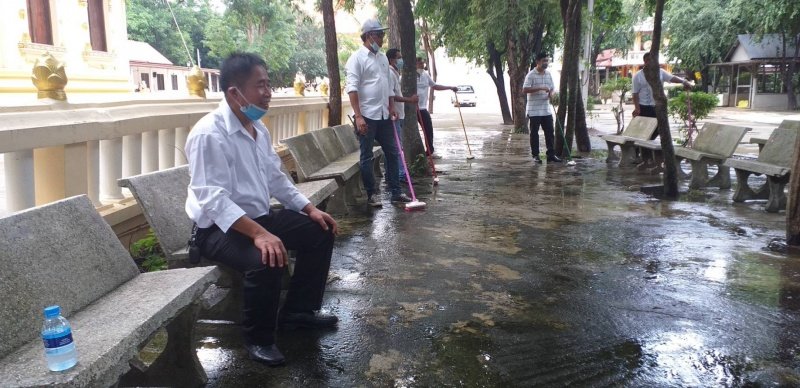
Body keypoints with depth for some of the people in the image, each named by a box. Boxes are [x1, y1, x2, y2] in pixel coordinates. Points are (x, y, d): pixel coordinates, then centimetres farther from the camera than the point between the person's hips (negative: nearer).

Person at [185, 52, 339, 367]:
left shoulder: (258, 129, 6)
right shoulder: (209, 134, -22)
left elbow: (276, 178, 14)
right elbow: (213, 199, -31)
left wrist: (310, 209, 4)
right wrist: (258, 233, -41)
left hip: (258, 217, 9)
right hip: (218, 228, -9)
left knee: (320, 232, 5)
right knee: (266, 260, -34)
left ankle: (297, 310, 17)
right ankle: (258, 338, -8)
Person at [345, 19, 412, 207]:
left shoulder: (383, 58, 14)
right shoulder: (357, 58, -9)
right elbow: (352, 88, -16)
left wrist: (391, 107, 12)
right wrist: (358, 116, -23)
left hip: (384, 115, 8)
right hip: (367, 116, -7)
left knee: (392, 152, 10)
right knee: (367, 157, 1)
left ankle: (396, 192, 18)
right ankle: (371, 194, 11)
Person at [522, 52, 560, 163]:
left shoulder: (548, 74, 10)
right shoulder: (531, 75, -9)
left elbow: (552, 88, 18)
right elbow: (525, 90, -18)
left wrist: (551, 93, -6)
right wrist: (540, 88, -25)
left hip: (546, 109, 6)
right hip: (534, 110, -6)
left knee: (549, 132, 5)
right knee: (534, 133, 2)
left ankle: (551, 154, 12)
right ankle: (535, 155, 10)